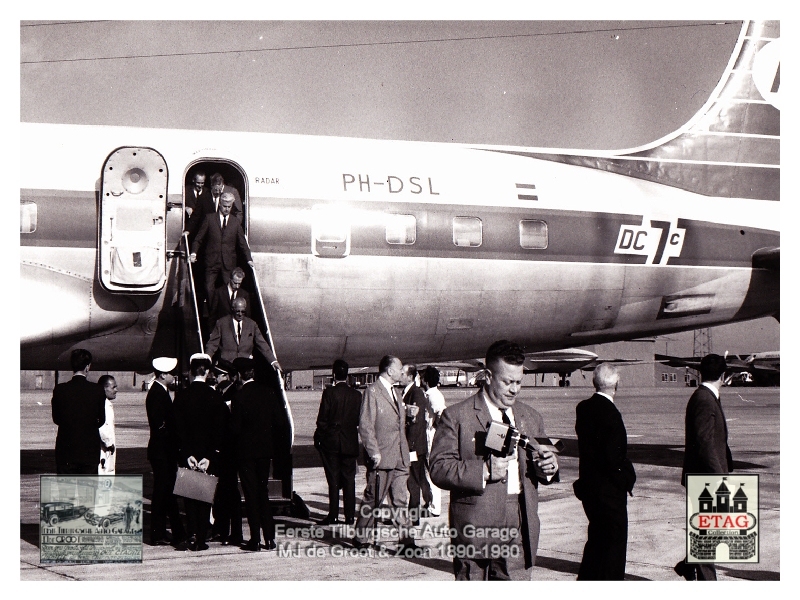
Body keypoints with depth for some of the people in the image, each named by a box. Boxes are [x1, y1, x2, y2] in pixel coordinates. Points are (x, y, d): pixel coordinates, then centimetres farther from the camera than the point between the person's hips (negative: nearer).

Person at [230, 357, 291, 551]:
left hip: (246, 450, -4)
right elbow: (280, 421, 2)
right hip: (265, 449, 4)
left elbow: (235, 427, -14)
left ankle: (255, 540, 2)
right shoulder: (268, 392, 0)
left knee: (251, 493, 2)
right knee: (263, 491, 14)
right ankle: (269, 538, 12)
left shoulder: (239, 396, -14)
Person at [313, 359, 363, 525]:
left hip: (331, 441, -2)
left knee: (333, 479, 3)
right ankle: (350, 516, 6)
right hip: (350, 442, 3)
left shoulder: (329, 393, -10)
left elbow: (322, 419, -9)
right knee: (349, 479, 7)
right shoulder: (356, 395, -1)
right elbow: (359, 419, 4)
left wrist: (318, 437, 3)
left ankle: (333, 515, 2)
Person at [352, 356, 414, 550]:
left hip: (399, 459, 8)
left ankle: (405, 539, 6)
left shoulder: (395, 393, 19)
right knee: (372, 499, 1)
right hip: (381, 458, -8)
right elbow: (365, 425, -14)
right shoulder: (372, 391, -8)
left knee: (401, 499, 5)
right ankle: (360, 538, 12)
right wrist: (374, 452, -18)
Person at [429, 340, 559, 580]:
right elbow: (439, 468, -8)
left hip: (521, 531, 4)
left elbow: (538, 469, 24)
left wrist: (546, 468, 0)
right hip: (475, 528, -4)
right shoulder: (457, 416, -1)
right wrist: (484, 471, -21)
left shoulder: (531, 418, 17)